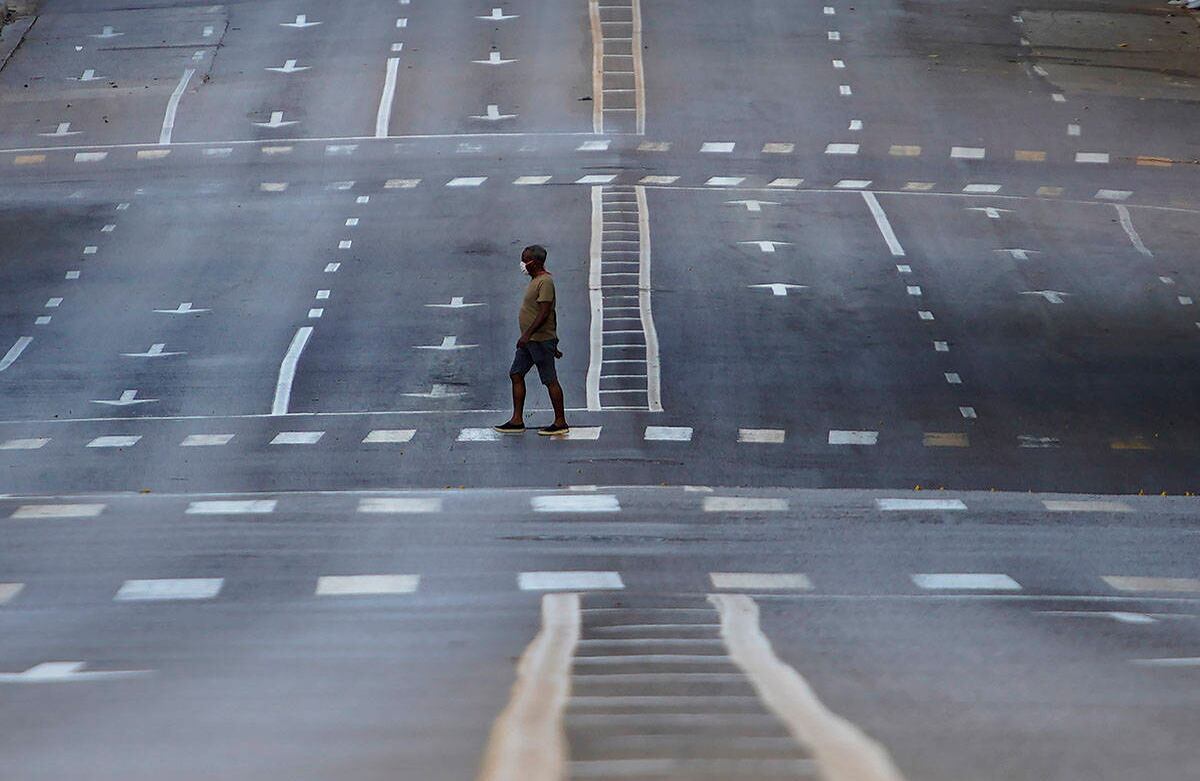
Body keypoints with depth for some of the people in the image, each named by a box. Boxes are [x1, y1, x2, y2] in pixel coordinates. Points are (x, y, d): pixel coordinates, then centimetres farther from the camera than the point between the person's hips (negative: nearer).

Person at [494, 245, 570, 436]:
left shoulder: (545, 282, -17)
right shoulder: (536, 280, 14)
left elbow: (545, 313, -24)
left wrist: (527, 334, -26)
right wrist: (554, 342, 22)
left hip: (541, 341, -11)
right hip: (529, 341, 11)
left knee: (550, 380, -3)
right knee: (516, 375, 10)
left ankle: (560, 422, 5)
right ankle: (517, 421, 13)